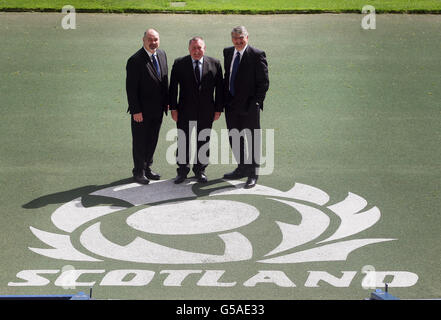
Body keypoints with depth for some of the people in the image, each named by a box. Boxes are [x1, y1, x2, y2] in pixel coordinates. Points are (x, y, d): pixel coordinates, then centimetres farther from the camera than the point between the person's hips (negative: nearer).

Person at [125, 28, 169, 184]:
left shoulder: (162, 54, 5)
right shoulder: (135, 60, -17)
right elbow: (131, 88, -17)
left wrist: (166, 101, 11)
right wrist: (136, 111, -18)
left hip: (158, 109, 6)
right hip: (142, 110, -6)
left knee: (152, 140, 16)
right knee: (140, 142, 6)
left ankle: (147, 168, 31)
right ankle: (139, 172, 20)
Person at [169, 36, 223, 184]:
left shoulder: (215, 64, 2)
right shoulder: (179, 64, -1)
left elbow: (219, 88, 4)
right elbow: (173, 87, 0)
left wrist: (218, 109, 1)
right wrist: (173, 108, -5)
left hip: (206, 112, 1)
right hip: (185, 112, -1)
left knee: (203, 142, 9)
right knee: (183, 142, 5)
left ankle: (200, 170, 23)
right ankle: (182, 171, 18)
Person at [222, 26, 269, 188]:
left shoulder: (257, 55, -10)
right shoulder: (227, 52, 9)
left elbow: (264, 82, -10)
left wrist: (256, 102, -15)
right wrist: (225, 99, 9)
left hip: (249, 106, -6)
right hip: (231, 105, 6)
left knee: (253, 139, 4)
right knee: (234, 138, 15)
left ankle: (253, 174, 14)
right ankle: (242, 168, 31)